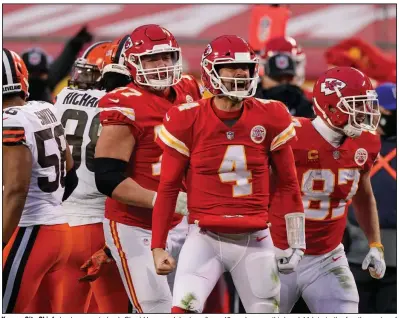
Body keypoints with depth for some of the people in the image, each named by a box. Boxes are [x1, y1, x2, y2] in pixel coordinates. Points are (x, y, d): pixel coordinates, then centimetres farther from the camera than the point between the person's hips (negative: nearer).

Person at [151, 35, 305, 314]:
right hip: (206, 238, -2)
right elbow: (168, 188, 2)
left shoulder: (269, 118, -1)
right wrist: (158, 247, 0)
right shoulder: (188, 120, -6)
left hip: (255, 241, 2)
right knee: (182, 311, -22)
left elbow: (288, 184, 8)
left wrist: (297, 243, 6)